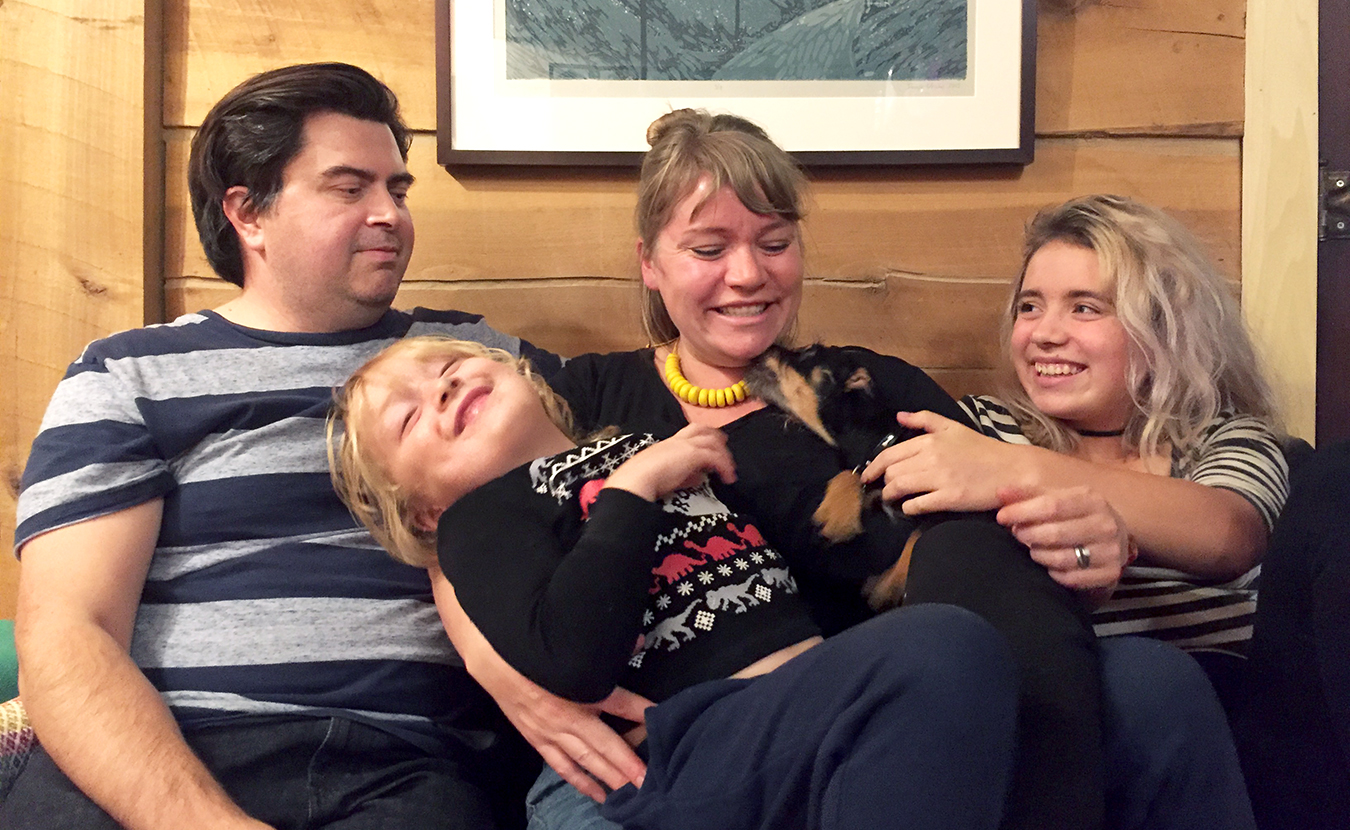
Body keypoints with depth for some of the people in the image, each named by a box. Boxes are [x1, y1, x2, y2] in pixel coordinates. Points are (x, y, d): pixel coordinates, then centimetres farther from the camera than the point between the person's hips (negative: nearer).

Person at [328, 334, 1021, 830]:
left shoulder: (646, 438, 30)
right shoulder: (480, 518, 10)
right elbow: (569, 660, -12)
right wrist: (635, 486, -5)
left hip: (823, 671, 7)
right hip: (700, 731, -7)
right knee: (948, 647, -30)